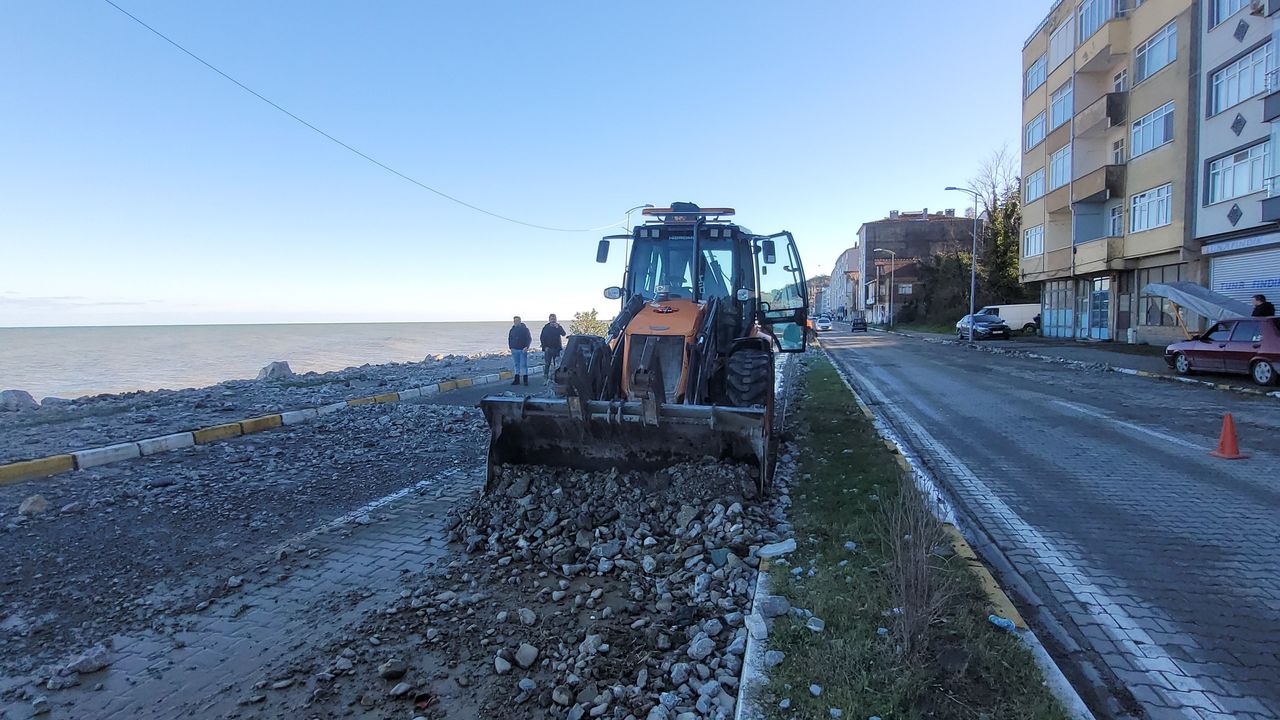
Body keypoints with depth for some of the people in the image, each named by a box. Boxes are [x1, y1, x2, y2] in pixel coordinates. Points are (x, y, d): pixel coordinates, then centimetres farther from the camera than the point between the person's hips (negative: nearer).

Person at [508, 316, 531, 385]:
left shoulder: (525, 329, -3)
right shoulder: (512, 330, 9)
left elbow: (529, 339, -4)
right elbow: (509, 339, 19)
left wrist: (526, 347, -15)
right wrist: (511, 347, 8)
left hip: (523, 350, -4)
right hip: (514, 350, 4)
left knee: (524, 365, -3)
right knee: (516, 365, 8)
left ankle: (525, 380, 2)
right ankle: (516, 380, 12)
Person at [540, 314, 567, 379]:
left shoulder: (558, 326, 5)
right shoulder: (546, 327, 2)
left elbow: (563, 334, -11)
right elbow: (541, 337, 3)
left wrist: (558, 327, -23)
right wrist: (545, 346, -6)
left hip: (556, 348, 1)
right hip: (548, 348, -1)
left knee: (556, 364, 3)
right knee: (547, 364, -5)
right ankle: (546, 378, -1)